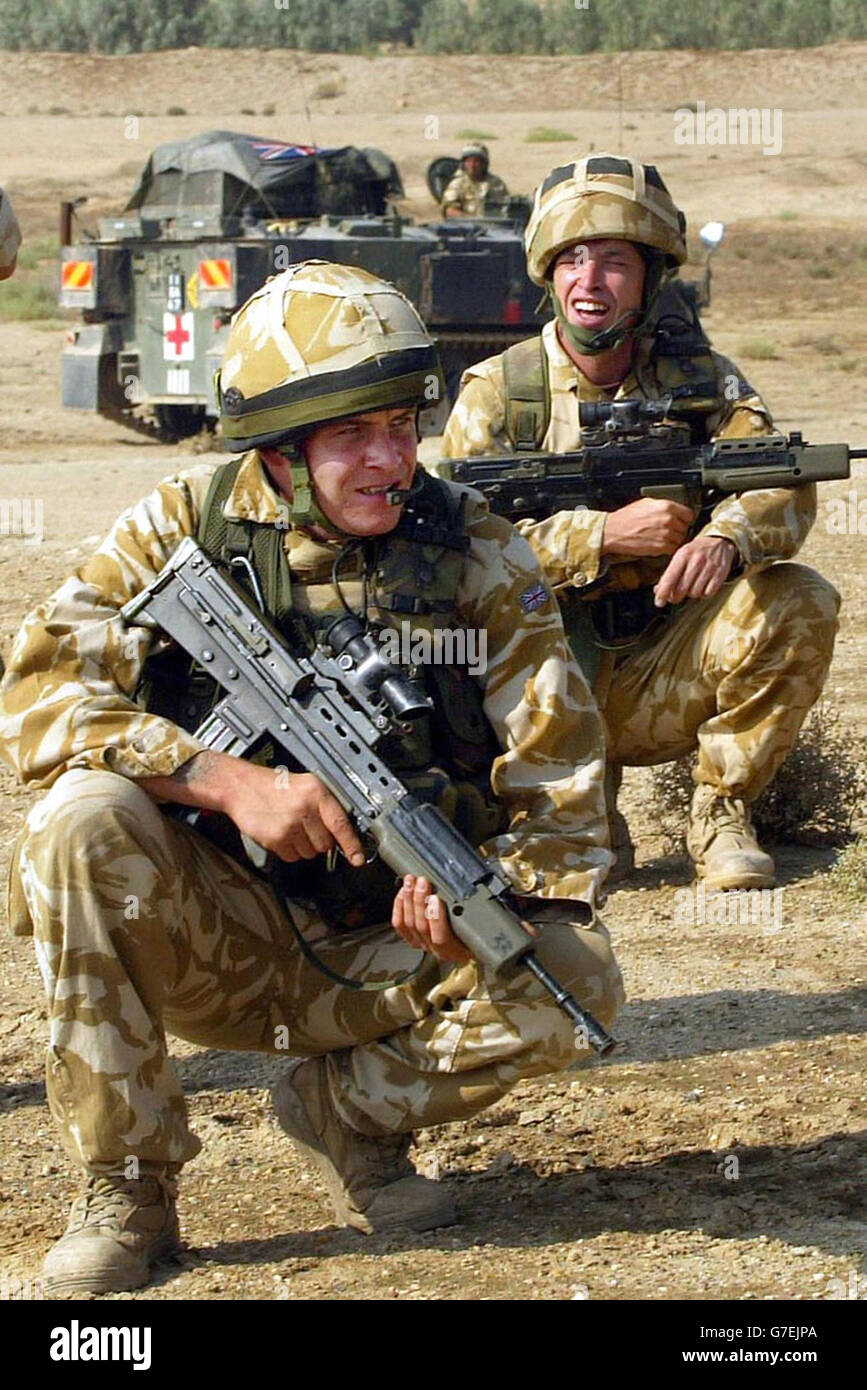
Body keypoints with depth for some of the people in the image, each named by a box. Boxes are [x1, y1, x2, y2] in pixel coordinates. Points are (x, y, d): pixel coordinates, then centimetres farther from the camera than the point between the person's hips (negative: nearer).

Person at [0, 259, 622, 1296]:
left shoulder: (472, 555, -5)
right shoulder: (184, 529, -7)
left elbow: (560, 782, -6)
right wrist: (230, 781, -29)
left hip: (388, 951, 1)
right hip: (218, 945, -1)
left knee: (573, 983, -26)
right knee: (87, 816, -29)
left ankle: (344, 1108, 5)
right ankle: (124, 1191, -15)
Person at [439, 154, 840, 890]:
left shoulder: (696, 374, 1)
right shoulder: (498, 393, -4)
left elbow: (783, 483, -13)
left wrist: (725, 538, -37)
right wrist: (609, 535, -25)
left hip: (665, 682, 1)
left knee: (800, 604, -24)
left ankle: (722, 815, -4)